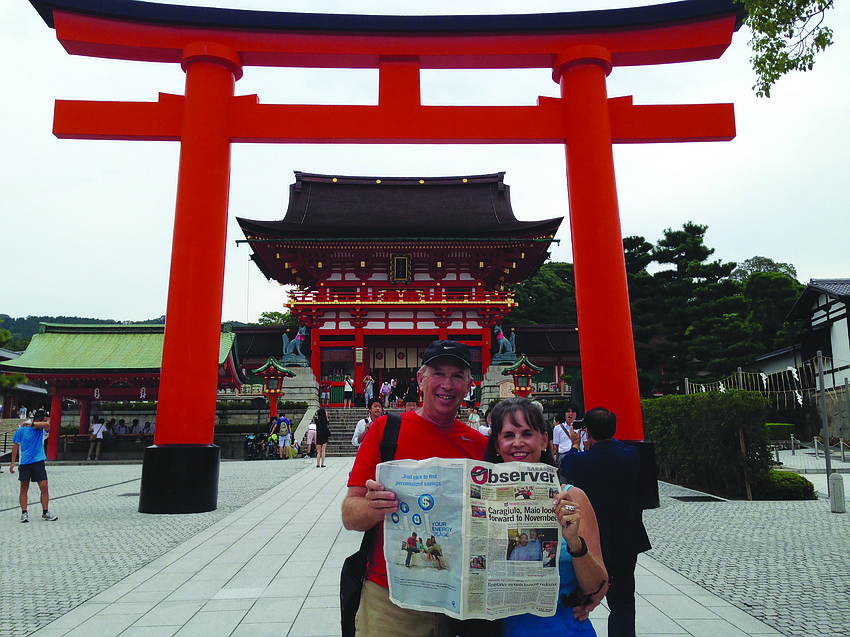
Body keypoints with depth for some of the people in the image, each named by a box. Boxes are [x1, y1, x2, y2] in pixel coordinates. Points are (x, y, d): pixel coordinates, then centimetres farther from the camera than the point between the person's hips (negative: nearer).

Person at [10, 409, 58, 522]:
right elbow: (15, 446, 3)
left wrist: (31, 424, -15)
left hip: (38, 462, 2)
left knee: (44, 487, -1)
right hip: (24, 463, -2)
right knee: (24, 489, 3)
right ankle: (24, 513, 14)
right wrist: (13, 462, 1)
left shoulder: (42, 429, 4)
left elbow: (47, 425, -18)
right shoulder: (21, 430, -2)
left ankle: (45, 512, 9)